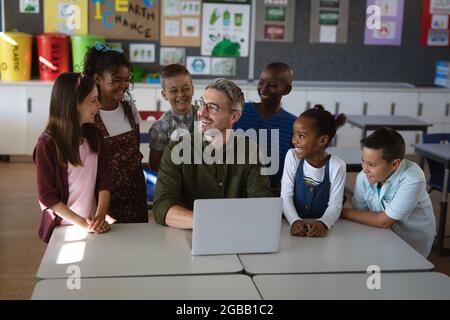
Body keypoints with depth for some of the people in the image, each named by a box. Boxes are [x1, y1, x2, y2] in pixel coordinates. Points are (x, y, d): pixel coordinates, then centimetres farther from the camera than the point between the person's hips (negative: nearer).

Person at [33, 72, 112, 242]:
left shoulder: (93, 134, -1)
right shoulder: (48, 144, -15)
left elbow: (104, 180, -4)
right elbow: (47, 196, -14)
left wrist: (100, 216, -18)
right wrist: (82, 223, -19)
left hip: (94, 224, 4)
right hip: (63, 227, -4)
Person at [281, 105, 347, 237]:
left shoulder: (337, 166, -7)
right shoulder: (292, 157, -2)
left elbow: (334, 206, -9)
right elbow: (286, 196, -7)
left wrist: (322, 223, -29)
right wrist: (295, 220, -24)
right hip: (295, 226, 1)